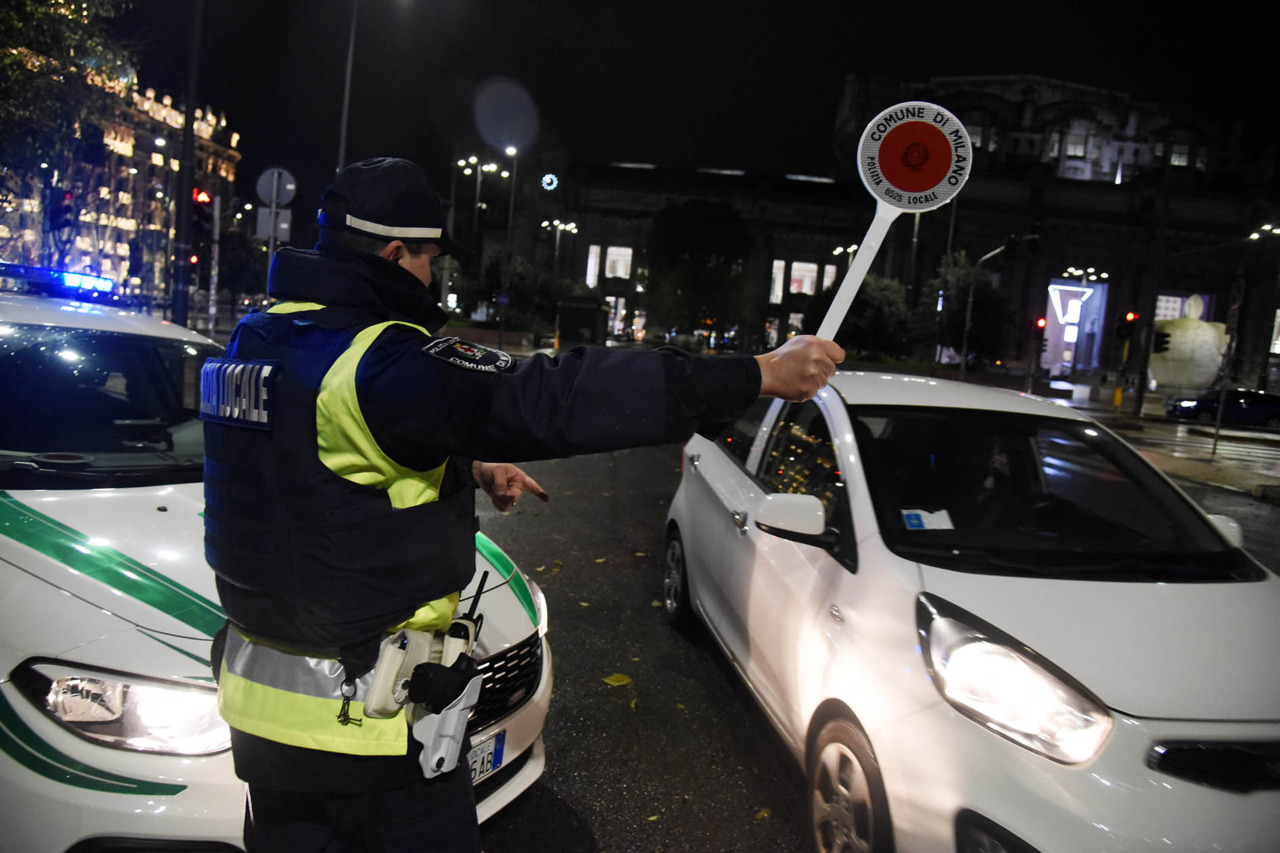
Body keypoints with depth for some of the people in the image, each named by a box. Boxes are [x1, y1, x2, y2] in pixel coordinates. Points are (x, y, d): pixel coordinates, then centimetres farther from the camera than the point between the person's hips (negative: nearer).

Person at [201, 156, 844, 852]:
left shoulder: (255, 343, 5)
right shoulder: (380, 360, -24)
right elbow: (549, 401, -32)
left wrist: (470, 469, 17)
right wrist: (761, 373, -30)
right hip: (362, 717, -8)